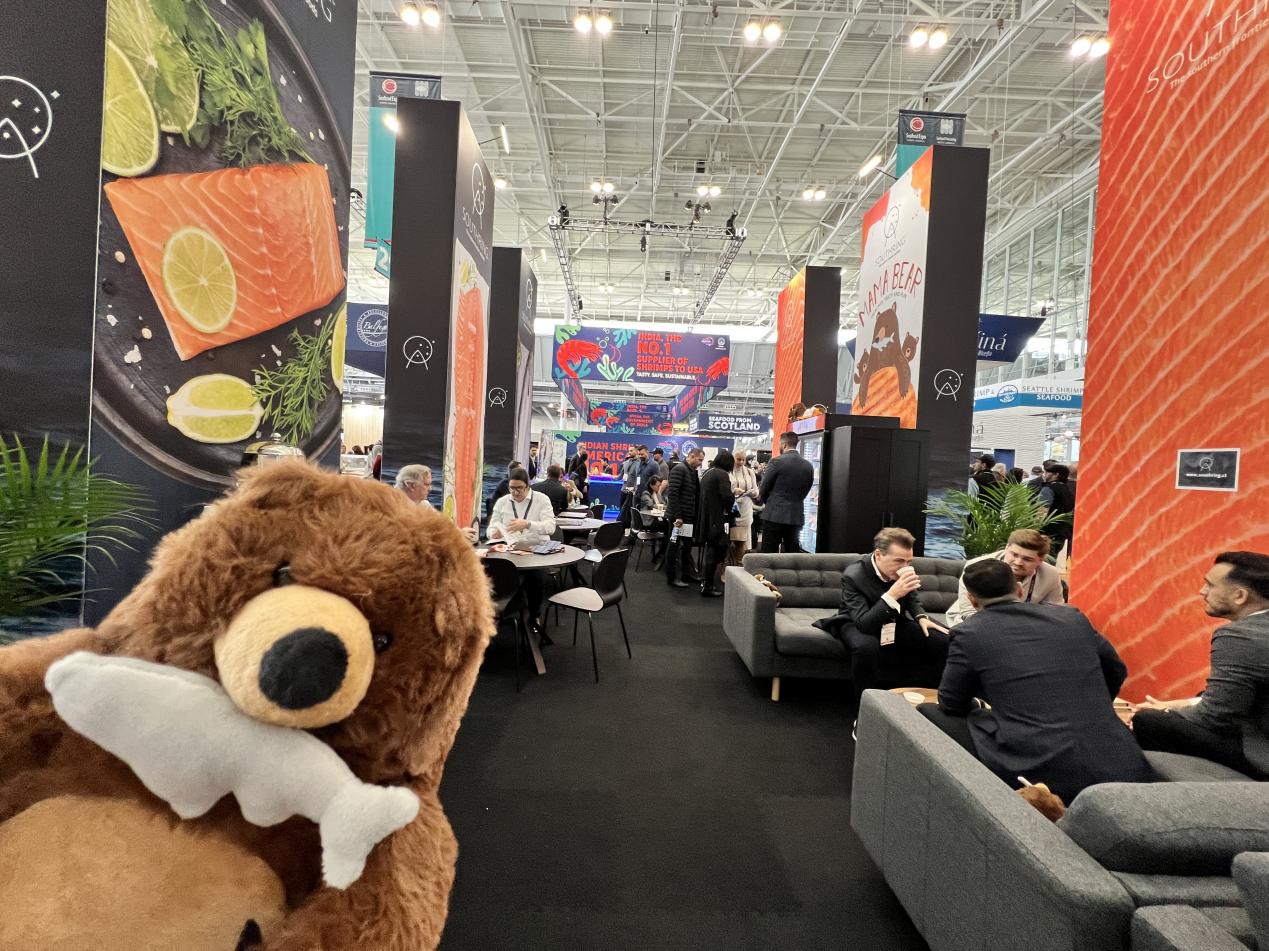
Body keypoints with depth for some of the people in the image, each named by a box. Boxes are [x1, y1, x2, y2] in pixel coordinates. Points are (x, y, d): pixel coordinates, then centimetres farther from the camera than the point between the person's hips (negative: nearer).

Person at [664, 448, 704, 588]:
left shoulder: (693, 472, 14)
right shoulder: (679, 470, -13)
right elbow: (672, 493, -20)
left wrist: (696, 515, 10)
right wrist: (677, 516, -21)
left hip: (689, 517, 9)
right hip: (678, 516, -9)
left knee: (687, 546, 15)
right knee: (674, 546, 0)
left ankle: (686, 575, 26)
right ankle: (671, 578, 7)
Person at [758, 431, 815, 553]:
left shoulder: (776, 461, -9)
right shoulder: (809, 466, 6)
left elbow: (763, 490, -3)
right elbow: (805, 491, 11)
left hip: (775, 516, -5)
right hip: (796, 517, 5)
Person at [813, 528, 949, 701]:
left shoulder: (901, 569, -13)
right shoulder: (853, 576, -30)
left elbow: (912, 596, 12)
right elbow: (864, 623, -38)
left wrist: (921, 617, -7)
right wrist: (892, 595, -46)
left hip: (894, 622, 6)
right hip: (858, 624, -5)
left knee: (942, 641, -12)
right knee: (866, 646, -40)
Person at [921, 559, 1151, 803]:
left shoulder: (970, 633, -1)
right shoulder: (1072, 617, 12)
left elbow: (951, 705, 10)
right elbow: (1117, 671, 28)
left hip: (1040, 773, -5)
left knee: (929, 714, 8)